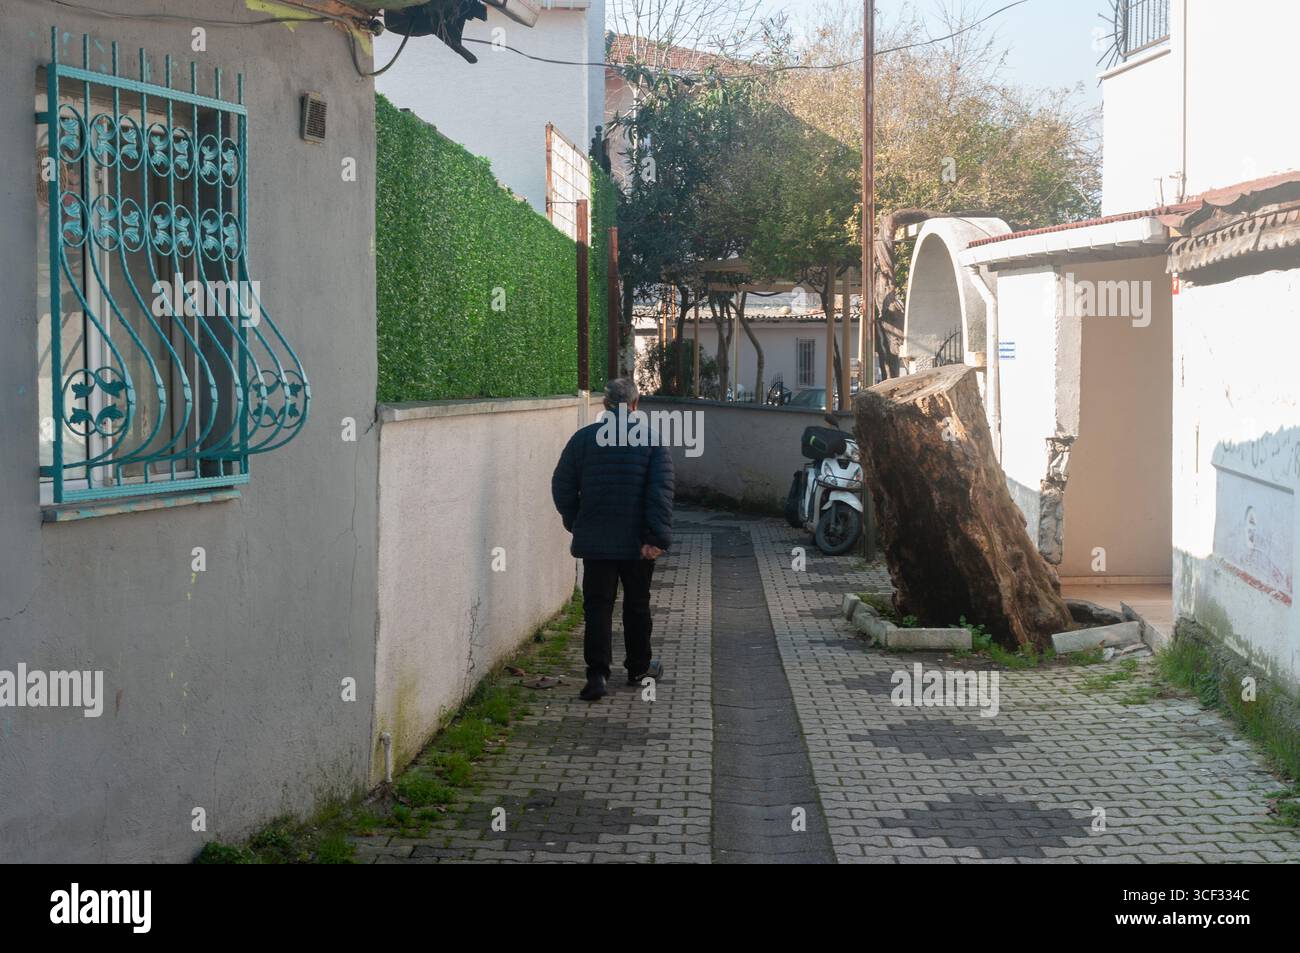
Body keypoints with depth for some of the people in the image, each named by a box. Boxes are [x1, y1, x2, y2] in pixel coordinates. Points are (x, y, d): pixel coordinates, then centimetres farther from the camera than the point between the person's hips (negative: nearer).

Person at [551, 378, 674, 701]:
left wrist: (576, 524, 15)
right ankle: (639, 667, 28)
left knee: (597, 605, 3)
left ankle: (597, 674, -8)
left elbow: (562, 487, 2)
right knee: (637, 604, 16)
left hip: (595, 540, 0)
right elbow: (661, 490, -13)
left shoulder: (583, 438, 0)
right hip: (637, 541, 0)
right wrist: (658, 538, -15)